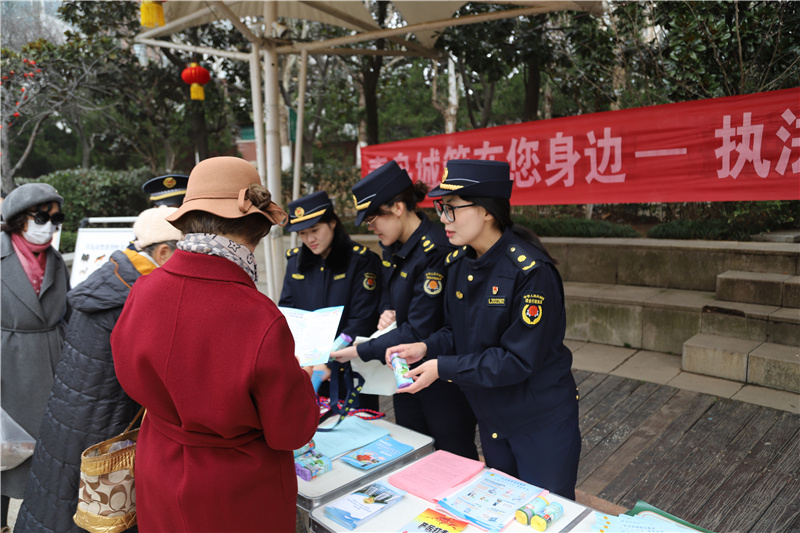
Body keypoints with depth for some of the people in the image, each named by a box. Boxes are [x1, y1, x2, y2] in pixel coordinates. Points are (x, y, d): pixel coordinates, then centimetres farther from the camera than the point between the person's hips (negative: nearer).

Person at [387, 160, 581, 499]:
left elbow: (518, 359, -26)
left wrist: (443, 367, -25)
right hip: (491, 416, 7)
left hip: (542, 420, -6)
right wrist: (427, 348, -12)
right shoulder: (458, 262, -3)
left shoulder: (531, 270, -26)